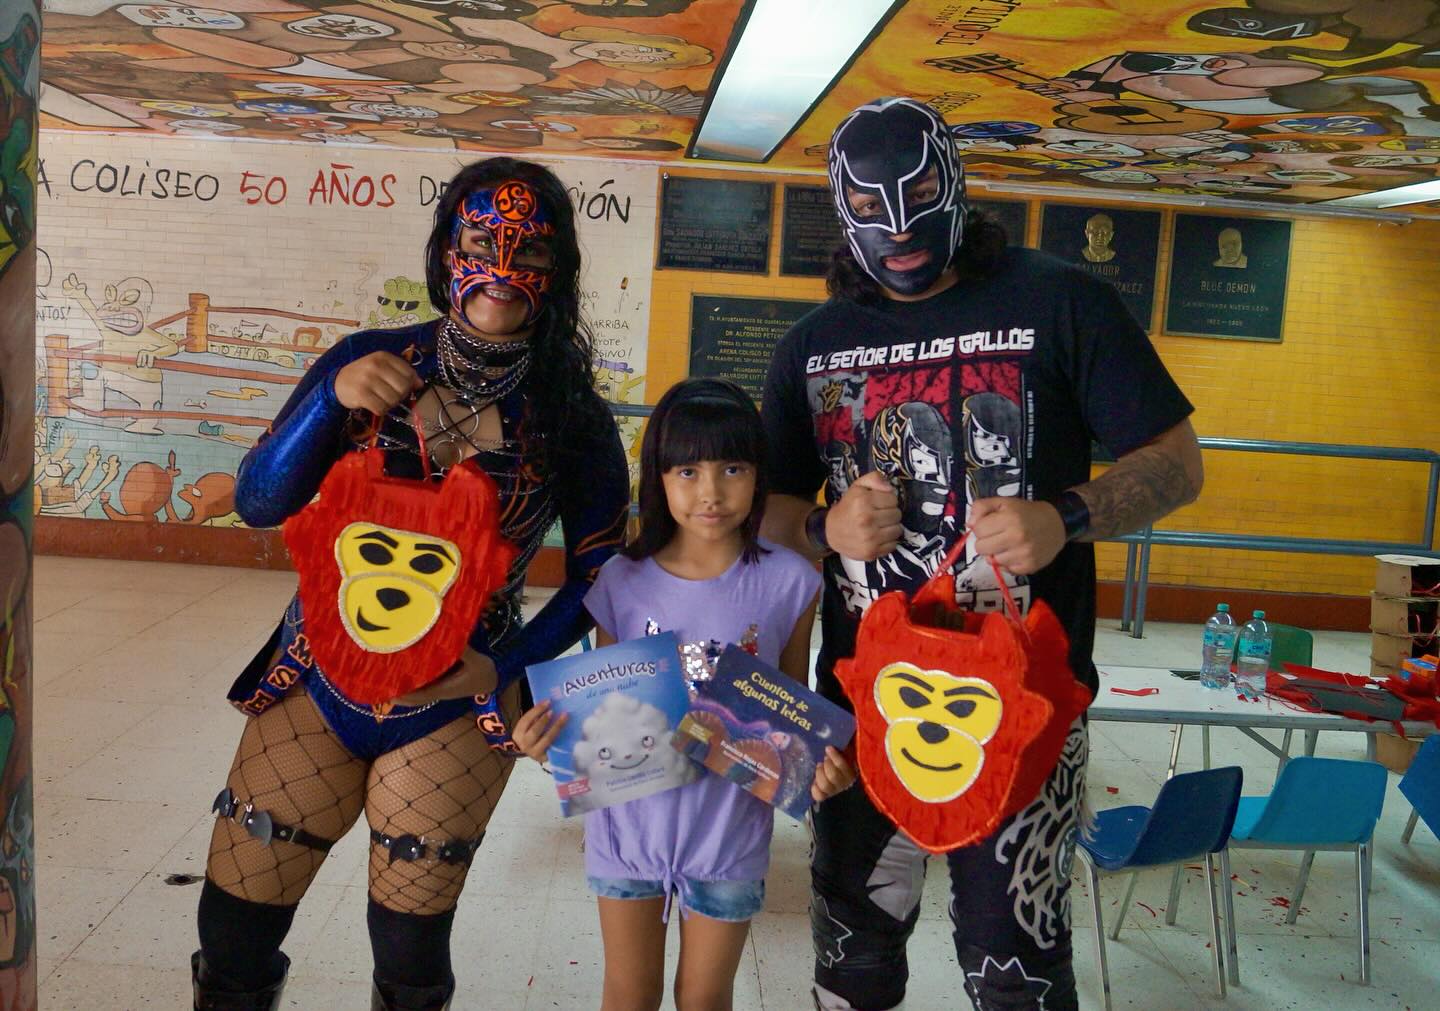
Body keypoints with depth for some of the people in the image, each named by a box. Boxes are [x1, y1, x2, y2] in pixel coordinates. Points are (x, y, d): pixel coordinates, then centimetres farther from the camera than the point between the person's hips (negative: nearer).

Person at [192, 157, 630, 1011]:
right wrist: (332, 401, -21)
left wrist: (505, 667, -11)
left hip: (455, 710, -1)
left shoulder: (574, 419, -6)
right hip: (318, 683, 2)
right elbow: (259, 504, -5)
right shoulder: (369, 364, -4)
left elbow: (598, 574, 1)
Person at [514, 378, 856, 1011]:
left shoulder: (788, 583, -11)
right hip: (630, 820, 1)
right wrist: (550, 739, -21)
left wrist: (819, 769, -20)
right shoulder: (621, 581, -10)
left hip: (730, 828, 0)